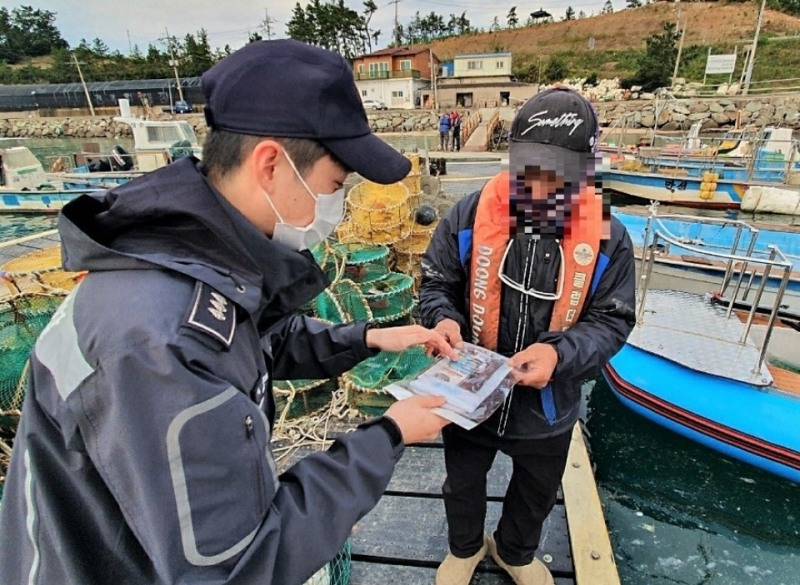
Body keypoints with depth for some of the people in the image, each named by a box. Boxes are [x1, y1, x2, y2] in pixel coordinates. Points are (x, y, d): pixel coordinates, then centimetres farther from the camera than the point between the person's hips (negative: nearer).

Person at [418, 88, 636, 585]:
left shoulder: (607, 238, -15)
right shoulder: (469, 216, -17)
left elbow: (612, 320, -10)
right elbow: (436, 284, -5)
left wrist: (560, 352, -30)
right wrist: (443, 320, -27)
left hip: (549, 405, 1)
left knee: (536, 494, 29)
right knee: (463, 484, 26)